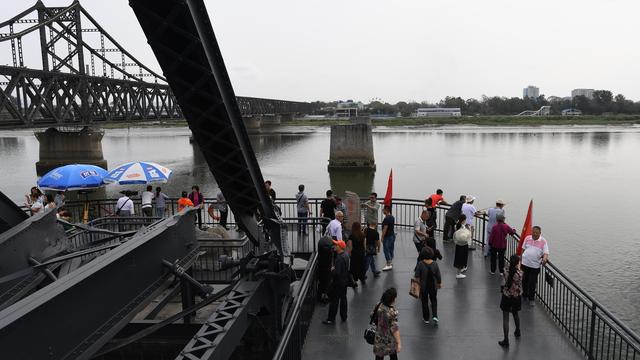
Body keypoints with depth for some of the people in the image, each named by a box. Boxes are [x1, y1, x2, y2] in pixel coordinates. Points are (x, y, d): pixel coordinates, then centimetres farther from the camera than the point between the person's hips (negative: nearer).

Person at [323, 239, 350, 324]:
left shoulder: (339, 258, -29)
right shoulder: (346, 254, 1)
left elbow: (337, 272, -31)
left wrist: (332, 270, -11)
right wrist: (334, 269, 7)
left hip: (338, 282, -9)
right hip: (345, 280, 9)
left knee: (334, 300, 3)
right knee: (343, 298, 18)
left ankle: (331, 319, 13)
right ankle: (344, 317, 29)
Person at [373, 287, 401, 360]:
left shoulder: (379, 306, -13)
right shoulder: (392, 311, -30)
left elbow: (373, 316, 4)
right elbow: (394, 328, -26)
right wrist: (399, 343, -18)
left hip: (379, 337, 5)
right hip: (389, 340, -5)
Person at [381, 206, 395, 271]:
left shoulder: (386, 218, -21)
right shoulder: (392, 217, 9)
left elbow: (385, 228, -21)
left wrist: (382, 237, -15)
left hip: (387, 236, -10)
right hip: (392, 235, 10)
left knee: (386, 250, -6)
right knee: (391, 250, 15)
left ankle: (389, 264, -6)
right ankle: (391, 262, 23)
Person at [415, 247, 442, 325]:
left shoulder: (420, 264, -20)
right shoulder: (435, 264, -15)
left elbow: (417, 276, -13)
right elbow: (438, 275, -6)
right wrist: (440, 283, 11)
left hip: (423, 287, -1)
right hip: (433, 286, 1)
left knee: (425, 302, 16)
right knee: (434, 300, 22)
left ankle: (426, 319, 25)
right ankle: (435, 316, 7)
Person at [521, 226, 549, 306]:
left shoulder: (543, 241, -6)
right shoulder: (527, 238, 1)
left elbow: (546, 253, -11)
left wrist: (545, 258, -32)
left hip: (535, 265, -2)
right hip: (525, 263, 3)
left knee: (532, 283, 4)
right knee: (524, 281, 15)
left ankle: (531, 299, 20)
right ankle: (524, 295, 36)